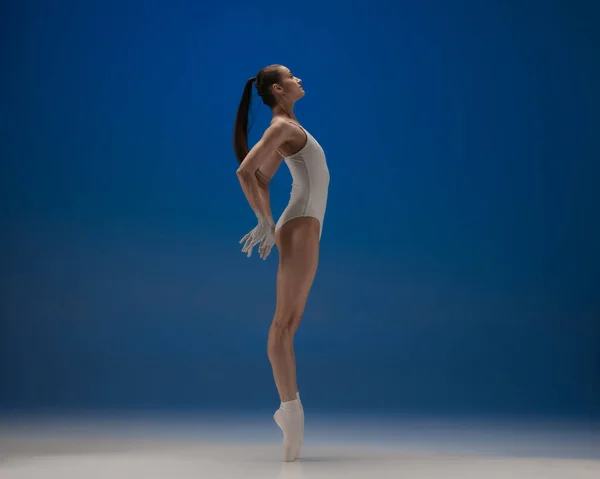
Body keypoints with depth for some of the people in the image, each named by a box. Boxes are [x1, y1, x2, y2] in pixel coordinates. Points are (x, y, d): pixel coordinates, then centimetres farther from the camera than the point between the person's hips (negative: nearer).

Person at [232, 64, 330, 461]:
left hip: (305, 226, 9)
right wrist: (265, 222, -13)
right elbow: (245, 171, -20)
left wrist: (268, 222, 20)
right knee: (285, 321, -10)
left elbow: (262, 178, 27)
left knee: (290, 322, 8)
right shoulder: (282, 126, -8)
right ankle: (291, 408, -11)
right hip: (300, 227, -9)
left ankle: (290, 406, 12)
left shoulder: (290, 126, 20)